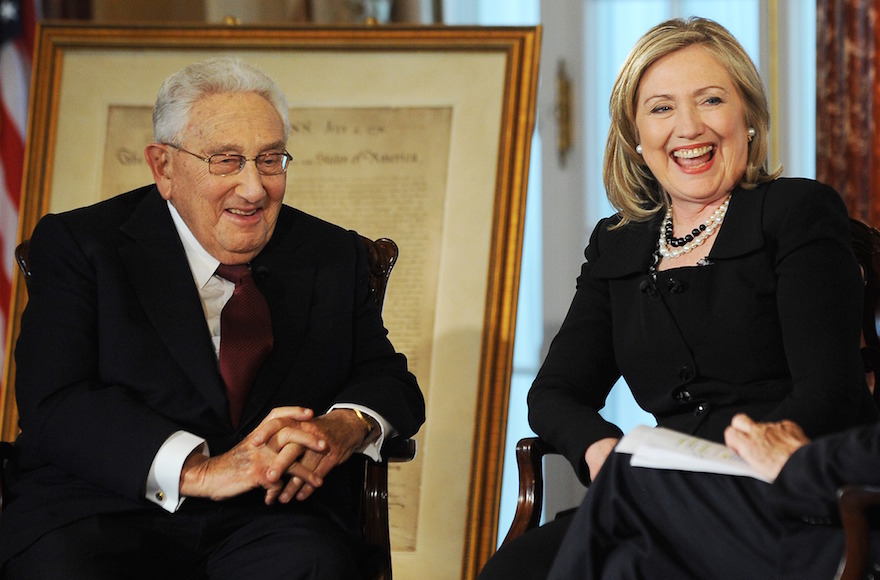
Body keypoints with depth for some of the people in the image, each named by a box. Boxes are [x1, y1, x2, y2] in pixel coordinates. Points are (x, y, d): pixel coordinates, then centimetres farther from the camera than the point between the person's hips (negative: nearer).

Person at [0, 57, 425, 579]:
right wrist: (199, 470, -22)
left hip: (273, 518, 2)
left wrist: (347, 425, -12)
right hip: (107, 512, -2)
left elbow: (391, 381, 15)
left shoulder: (333, 258, 18)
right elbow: (54, 405, -8)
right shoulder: (80, 246, 5)